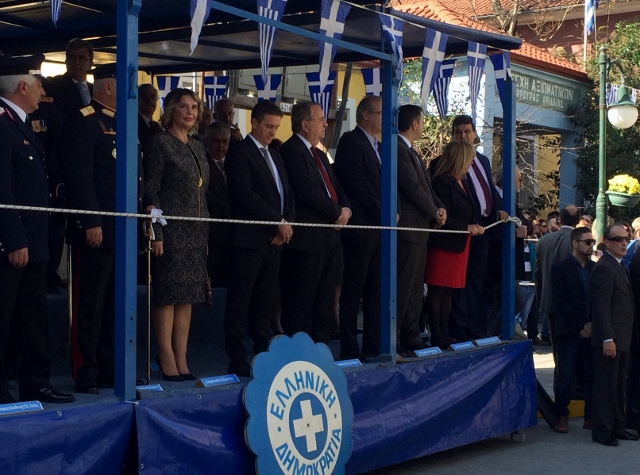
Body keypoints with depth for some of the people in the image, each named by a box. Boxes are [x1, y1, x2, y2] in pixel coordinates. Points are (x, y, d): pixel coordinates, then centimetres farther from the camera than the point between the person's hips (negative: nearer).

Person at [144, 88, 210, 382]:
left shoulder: (197, 146, 16)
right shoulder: (160, 142, -5)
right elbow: (150, 190, -9)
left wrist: (206, 230, 14)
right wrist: (156, 233, -15)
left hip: (196, 231, 7)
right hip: (171, 230, -7)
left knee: (188, 295, 7)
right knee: (168, 294, -4)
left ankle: (181, 359, 11)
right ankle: (167, 360, 2)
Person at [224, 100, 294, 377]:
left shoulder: (275, 156, 21)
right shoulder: (240, 153, -4)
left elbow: (287, 194, 19)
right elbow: (245, 195, -14)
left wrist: (287, 224, 0)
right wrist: (278, 222, -13)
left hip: (275, 240, 7)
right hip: (250, 239, -7)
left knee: (264, 302, 9)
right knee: (240, 302, -4)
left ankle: (263, 353, 13)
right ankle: (237, 359, -3)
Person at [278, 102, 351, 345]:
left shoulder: (319, 155, 20)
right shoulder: (291, 151, -11)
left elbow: (335, 188, 20)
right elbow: (308, 190, -20)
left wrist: (345, 209, 0)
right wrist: (337, 212, -11)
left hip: (328, 235, 10)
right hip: (307, 238, -10)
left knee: (324, 303, 13)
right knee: (301, 300, -5)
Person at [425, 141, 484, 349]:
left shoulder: (463, 183, 16)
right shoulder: (442, 182, -13)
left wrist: (475, 227, 0)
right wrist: (467, 228, -16)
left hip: (460, 245, 9)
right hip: (444, 244, -9)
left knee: (448, 291, 11)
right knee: (437, 291, -3)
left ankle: (444, 335, 14)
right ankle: (437, 337, 0)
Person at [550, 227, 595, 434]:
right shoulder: (560, 269, -1)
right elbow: (562, 302, -7)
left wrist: (593, 324, -5)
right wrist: (581, 326, -11)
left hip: (591, 331, 4)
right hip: (569, 332, -3)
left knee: (591, 376, 3)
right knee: (565, 377, -1)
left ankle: (591, 416, 10)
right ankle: (562, 416, 8)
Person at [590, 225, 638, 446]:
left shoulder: (618, 266, 18)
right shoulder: (604, 268, -14)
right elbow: (601, 306, -19)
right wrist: (607, 338, -23)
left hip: (622, 337, 10)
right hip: (610, 338, -10)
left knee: (618, 385, 15)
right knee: (606, 385, -4)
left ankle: (617, 427, 23)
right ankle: (601, 431, 2)